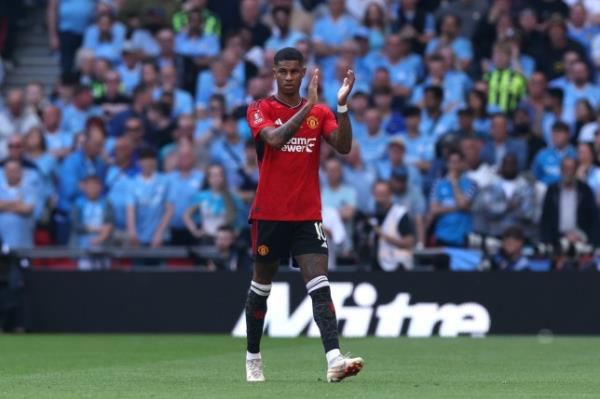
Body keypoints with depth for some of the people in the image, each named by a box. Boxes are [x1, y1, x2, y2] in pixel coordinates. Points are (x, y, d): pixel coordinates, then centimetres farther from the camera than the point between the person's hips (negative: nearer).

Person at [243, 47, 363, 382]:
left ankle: (334, 359, -25)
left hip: (308, 215, 1)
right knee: (261, 288, 10)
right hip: (270, 214, -1)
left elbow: (343, 146, -7)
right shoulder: (261, 109, -1)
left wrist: (343, 106, -19)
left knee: (320, 287, -13)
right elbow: (275, 139, -21)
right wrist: (307, 106, -28)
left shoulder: (320, 113, 7)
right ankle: (253, 358, 27)